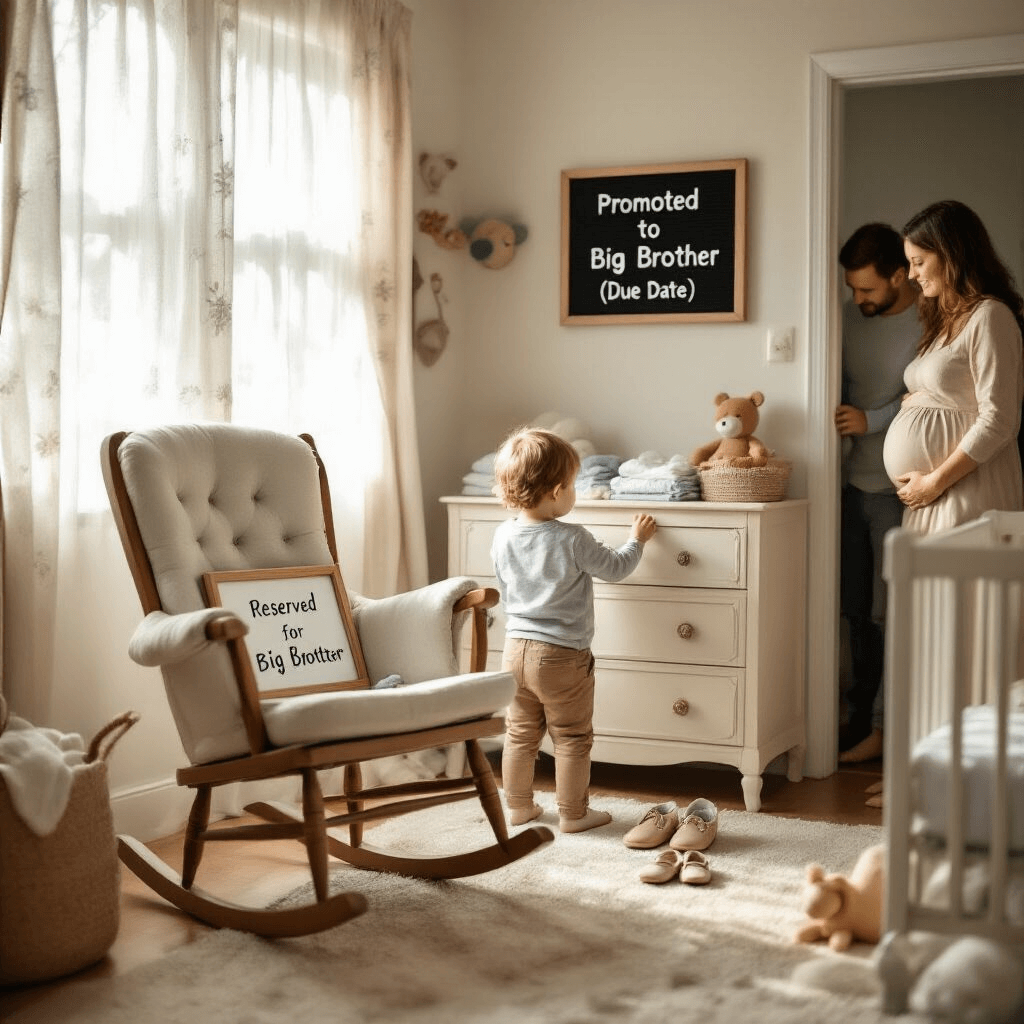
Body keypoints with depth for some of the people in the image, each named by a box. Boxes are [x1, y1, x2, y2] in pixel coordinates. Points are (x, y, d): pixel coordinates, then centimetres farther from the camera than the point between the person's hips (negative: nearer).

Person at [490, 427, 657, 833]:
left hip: (515, 648, 6)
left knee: (520, 733, 18)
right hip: (562, 655, -5)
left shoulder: (503, 537, -3)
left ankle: (518, 807, 27)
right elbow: (615, 568, -4)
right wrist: (637, 539, 13)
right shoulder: (573, 540, -19)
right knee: (572, 739, 9)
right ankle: (572, 813, 17)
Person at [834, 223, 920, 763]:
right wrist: (837, 423, -1)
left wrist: (870, 421, -20)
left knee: (892, 613, -1)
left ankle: (882, 726, 7)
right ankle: (862, 711, 22)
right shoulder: (849, 316, 7)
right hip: (855, 482, 6)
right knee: (858, 607, 12)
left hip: (900, 490, -6)